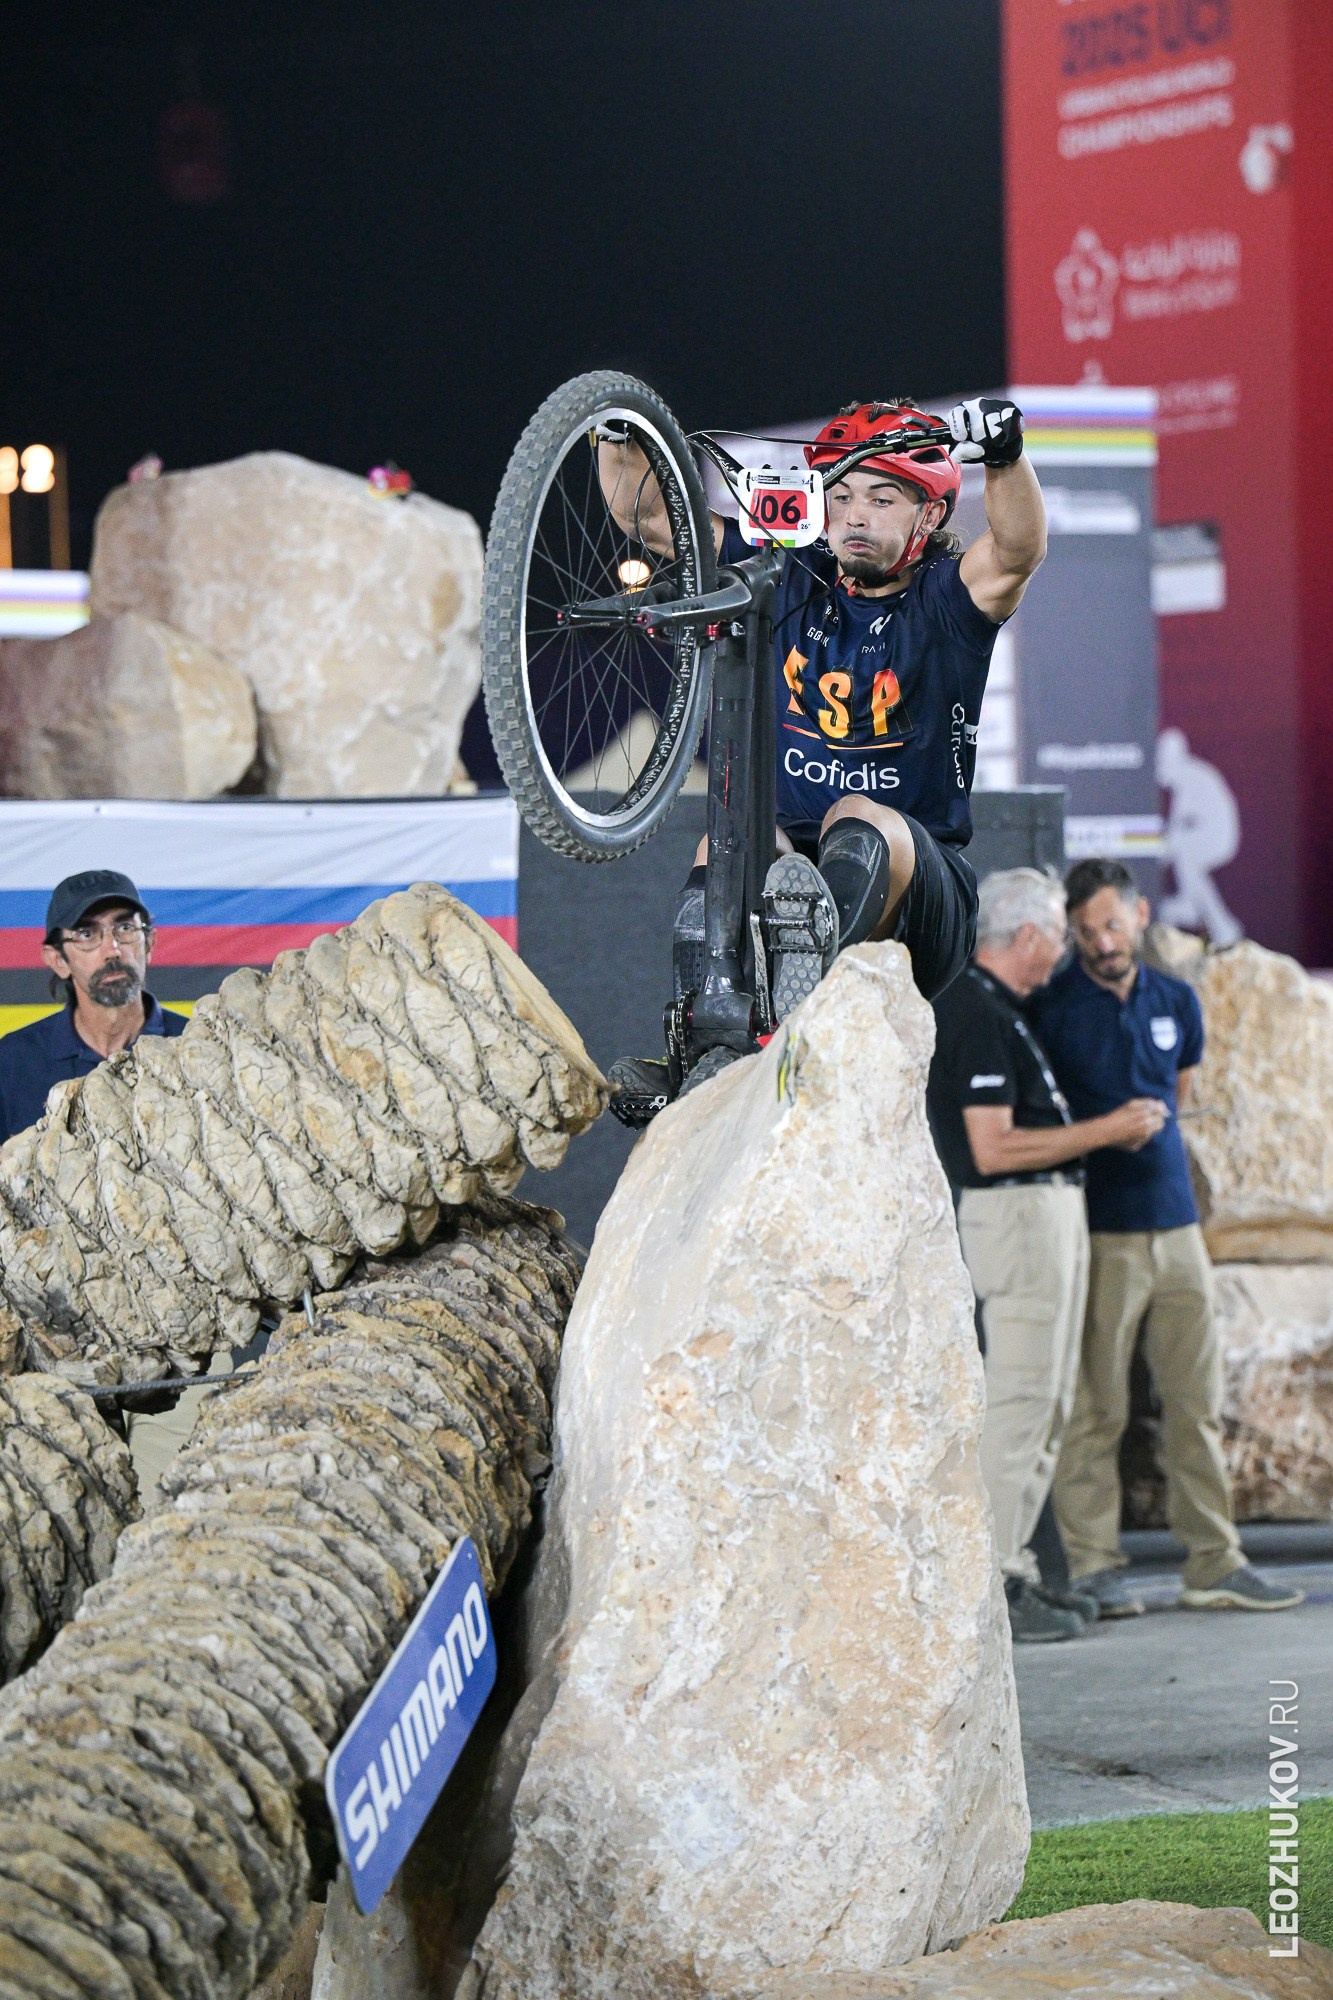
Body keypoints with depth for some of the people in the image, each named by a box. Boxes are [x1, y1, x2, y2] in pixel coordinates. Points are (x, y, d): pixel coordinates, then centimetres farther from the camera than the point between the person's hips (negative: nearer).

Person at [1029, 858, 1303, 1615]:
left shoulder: (1176, 1002, 10)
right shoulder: (1051, 1008, -5)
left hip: (1175, 1223, 5)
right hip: (1097, 1232, -5)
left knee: (1198, 1402, 6)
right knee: (1095, 1409, -2)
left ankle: (1216, 1564, 11)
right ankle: (1092, 1566, 6)